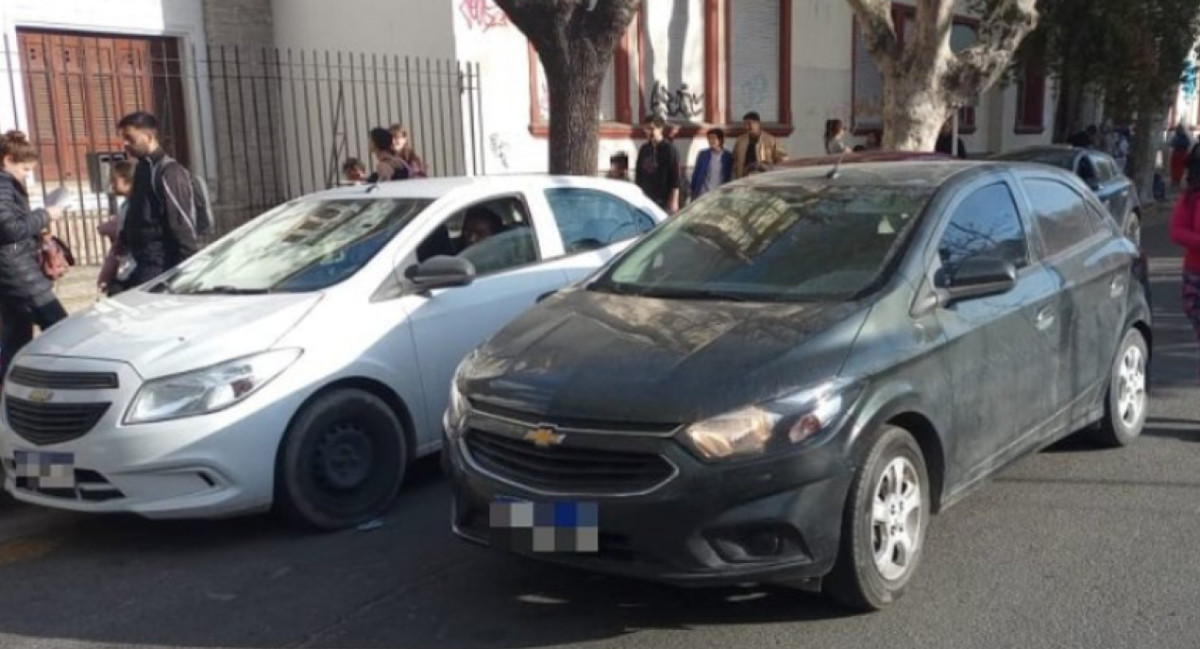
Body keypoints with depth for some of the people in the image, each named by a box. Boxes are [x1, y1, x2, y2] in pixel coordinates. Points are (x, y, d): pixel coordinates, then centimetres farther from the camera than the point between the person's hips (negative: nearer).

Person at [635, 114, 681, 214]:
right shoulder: (644, 149, 9)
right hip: (645, 199, 6)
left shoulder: (669, 149, -7)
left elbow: (675, 177, -9)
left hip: (664, 201, -6)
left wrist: (674, 201, -13)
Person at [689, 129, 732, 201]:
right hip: (703, 195, 1)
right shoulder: (703, 155, 3)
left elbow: (730, 177, 5)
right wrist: (694, 193, 2)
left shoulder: (728, 157, 0)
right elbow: (696, 174, 7)